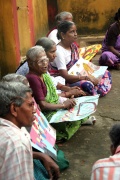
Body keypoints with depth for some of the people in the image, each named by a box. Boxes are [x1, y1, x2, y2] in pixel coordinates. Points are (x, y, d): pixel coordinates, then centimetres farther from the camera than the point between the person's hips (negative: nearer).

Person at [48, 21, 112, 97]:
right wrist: (85, 78, -30)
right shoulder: (59, 51, -21)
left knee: (106, 73, 3)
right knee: (87, 84, -38)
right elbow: (65, 76, -25)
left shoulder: (73, 47, 6)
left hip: (75, 77, 9)